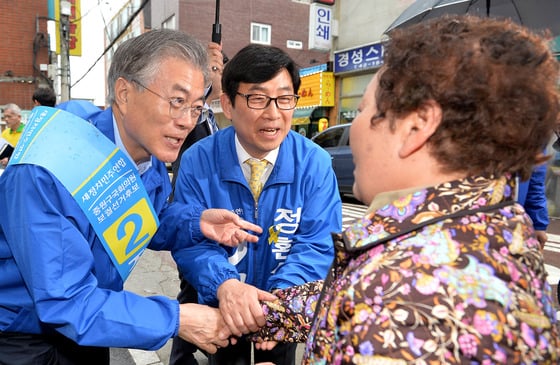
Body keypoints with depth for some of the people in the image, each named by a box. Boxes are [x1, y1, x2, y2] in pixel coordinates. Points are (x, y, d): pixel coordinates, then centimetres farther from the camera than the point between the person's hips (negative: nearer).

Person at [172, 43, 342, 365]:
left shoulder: (316, 164, -17)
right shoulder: (197, 161, -17)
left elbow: (317, 244, -18)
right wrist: (225, 286, -38)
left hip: (286, 309, 1)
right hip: (222, 308, 0)